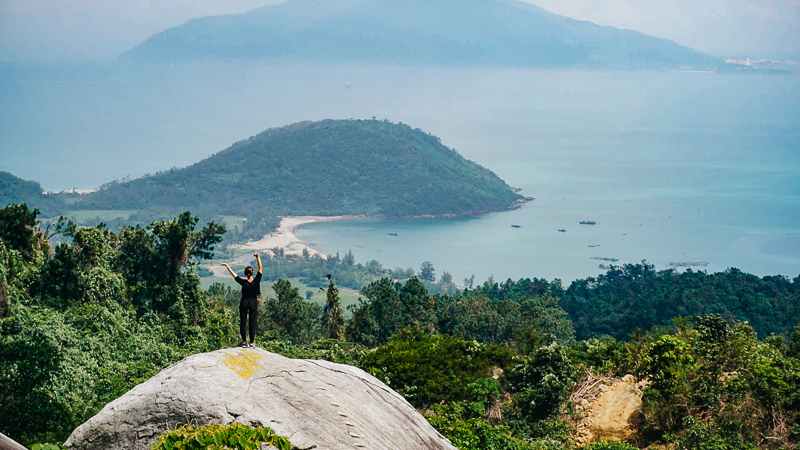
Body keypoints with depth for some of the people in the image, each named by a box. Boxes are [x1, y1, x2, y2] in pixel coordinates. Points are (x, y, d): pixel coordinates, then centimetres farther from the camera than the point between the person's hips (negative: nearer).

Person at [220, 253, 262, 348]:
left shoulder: (244, 282, -7)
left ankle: (244, 342, 4)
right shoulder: (256, 280, -8)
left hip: (244, 302, 0)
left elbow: (233, 274, -3)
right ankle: (252, 343, -2)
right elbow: (260, 267, -8)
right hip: (253, 302, 0)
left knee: (243, 323, 5)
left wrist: (227, 266, 5)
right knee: (252, 323, 0)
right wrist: (258, 257, -10)